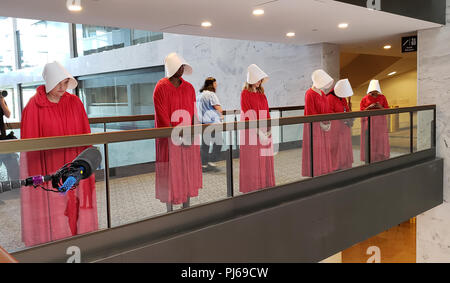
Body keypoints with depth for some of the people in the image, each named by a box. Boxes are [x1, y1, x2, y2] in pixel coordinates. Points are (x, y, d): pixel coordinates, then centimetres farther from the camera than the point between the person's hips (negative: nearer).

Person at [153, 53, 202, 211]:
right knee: (170, 171, -1)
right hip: (169, 137, -5)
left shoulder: (189, 88, 10)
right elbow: (162, 115, -11)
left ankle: (187, 207, 20)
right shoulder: (161, 87, -6)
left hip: (188, 136, 5)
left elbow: (193, 113, 6)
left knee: (188, 170, 8)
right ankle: (169, 209, 9)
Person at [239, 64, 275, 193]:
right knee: (252, 160, -3)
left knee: (264, 160, 7)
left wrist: (268, 129, -2)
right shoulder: (245, 94, -5)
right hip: (251, 131, -6)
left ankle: (264, 186, 16)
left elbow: (266, 113, 13)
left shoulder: (262, 95, 15)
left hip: (264, 131, 6)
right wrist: (258, 131, -17)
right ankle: (252, 188, 3)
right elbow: (249, 115, -12)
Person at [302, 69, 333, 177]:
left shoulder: (322, 93, 12)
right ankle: (313, 173, 4)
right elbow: (310, 113, -16)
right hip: (313, 126, -8)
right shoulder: (310, 94, -13)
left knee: (324, 148, 11)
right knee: (314, 149, -3)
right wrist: (321, 123, -14)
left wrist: (328, 122, 3)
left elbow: (326, 110, 17)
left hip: (323, 126, 8)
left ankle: (323, 170, 19)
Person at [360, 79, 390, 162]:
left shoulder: (382, 97, 8)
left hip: (380, 122, 1)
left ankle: (381, 159, 5)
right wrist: (369, 107, -13)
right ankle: (369, 159, 2)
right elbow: (361, 111, 2)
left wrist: (380, 107, -11)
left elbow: (387, 110, 8)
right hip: (368, 122, -1)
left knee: (380, 140, -2)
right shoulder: (365, 98, 4)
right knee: (369, 140, -4)